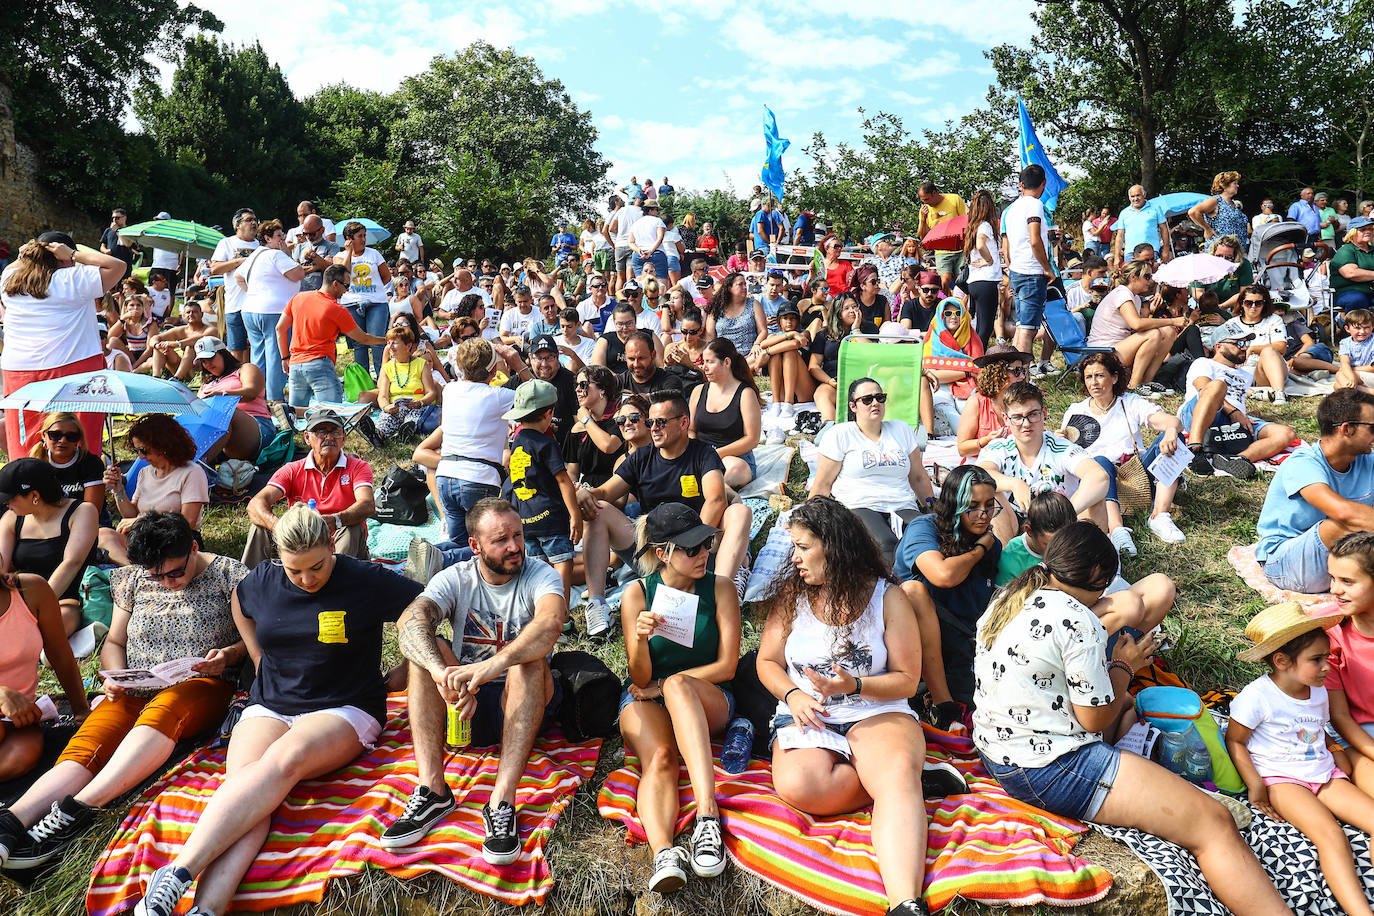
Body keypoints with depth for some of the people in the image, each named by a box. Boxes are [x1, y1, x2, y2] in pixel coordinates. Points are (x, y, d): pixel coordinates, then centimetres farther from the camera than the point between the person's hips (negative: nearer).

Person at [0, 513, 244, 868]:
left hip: (201, 684, -4)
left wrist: (230, 654, -18)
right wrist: (115, 676, 0)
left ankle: (78, 808, -50)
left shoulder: (226, 573, 1)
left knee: (161, 713, -39)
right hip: (136, 689, 4)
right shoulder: (133, 578, 13)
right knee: (86, 747, -26)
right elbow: (114, 642, 21)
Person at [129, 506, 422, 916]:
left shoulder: (366, 581, -9)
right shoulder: (262, 581, 5)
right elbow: (239, 606, 28)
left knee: (285, 759, -35)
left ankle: (180, 870, -42)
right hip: (269, 706, 4)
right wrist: (261, 662, 17)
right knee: (243, 779, -29)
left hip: (344, 710, -3)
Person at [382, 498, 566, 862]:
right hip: (466, 701, 2)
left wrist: (494, 664, -48)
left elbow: (552, 621, -32)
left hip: (524, 701, -2)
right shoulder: (455, 579, -3)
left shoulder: (539, 574, -8)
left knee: (530, 659, -32)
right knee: (426, 649, -22)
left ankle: (502, 800, -39)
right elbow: (409, 621, -23)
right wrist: (440, 671, -44)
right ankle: (432, 789, -30)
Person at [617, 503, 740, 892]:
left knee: (677, 685, -36)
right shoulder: (637, 593, -3)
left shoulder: (720, 588, -2)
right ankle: (664, 852, -56)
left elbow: (726, 667, -5)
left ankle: (708, 813, -48)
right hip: (647, 701, 1)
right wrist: (641, 638, -26)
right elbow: (640, 678, -4)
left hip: (707, 702, 0)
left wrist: (662, 686, -9)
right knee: (659, 759, -33)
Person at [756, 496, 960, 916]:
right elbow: (767, 662, 11)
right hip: (807, 717, 2)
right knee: (797, 785, -33)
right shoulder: (792, 594, 7)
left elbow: (907, 679, 1)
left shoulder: (888, 598, 0)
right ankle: (903, 780, -14)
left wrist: (855, 685, -17)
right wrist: (793, 695, -11)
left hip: (878, 713, -2)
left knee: (899, 772, -37)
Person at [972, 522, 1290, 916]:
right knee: (1215, 823, -7)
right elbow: (1096, 719, -14)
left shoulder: (1007, 599, 6)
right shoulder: (1076, 620, -20)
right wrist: (1123, 666, 2)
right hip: (1049, 771, -9)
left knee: (1125, 702, 31)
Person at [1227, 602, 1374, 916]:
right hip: (1281, 780, -7)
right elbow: (1234, 740, -7)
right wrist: (1255, 784, -15)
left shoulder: (1319, 692, 9)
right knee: (1331, 834, -29)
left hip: (1324, 774, 7)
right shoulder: (1257, 696, -14)